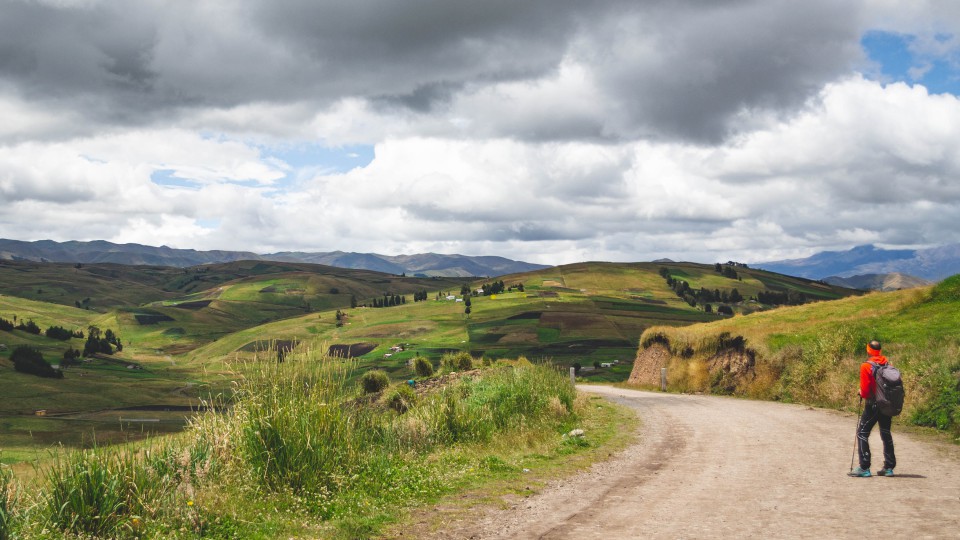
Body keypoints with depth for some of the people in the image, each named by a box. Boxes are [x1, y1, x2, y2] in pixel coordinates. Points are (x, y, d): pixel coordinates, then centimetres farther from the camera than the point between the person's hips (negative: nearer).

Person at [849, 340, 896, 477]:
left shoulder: (866, 366, -12)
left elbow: (865, 390, -14)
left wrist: (861, 394, 6)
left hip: (873, 404, -6)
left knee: (862, 432, 1)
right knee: (886, 433, 16)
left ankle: (864, 467, -6)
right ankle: (889, 467, 18)